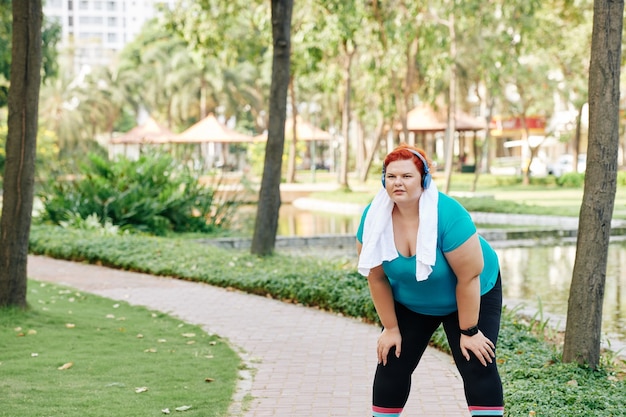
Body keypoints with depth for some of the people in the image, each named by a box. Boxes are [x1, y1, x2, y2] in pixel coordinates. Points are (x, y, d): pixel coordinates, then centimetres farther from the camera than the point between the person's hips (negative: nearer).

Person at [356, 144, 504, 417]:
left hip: (473, 296, -3)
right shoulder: (374, 218, -22)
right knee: (392, 366, -1)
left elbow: (468, 277, -27)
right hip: (409, 302, 4)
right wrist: (391, 328, -7)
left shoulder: (448, 215, -34)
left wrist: (468, 331, -21)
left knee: (478, 367, -13)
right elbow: (376, 278, -12)